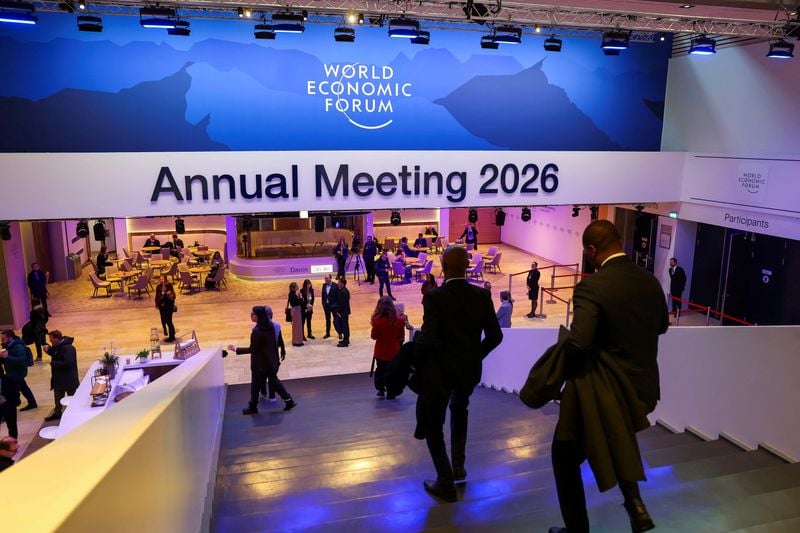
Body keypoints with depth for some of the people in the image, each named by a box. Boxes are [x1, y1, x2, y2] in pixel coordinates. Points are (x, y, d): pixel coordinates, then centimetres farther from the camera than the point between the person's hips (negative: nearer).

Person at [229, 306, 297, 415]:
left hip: (260, 363, -8)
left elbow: (252, 349, -20)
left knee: (255, 385, 10)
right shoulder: (270, 326, 1)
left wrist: (236, 349, -12)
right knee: (274, 381, 18)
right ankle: (289, 401, 18)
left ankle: (253, 407, 24)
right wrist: (276, 358, 18)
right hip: (271, 361, 8)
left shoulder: (257, 331, -24)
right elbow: (274, 344, 8)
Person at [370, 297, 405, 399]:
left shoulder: (377, 321, -20)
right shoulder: (399, 320, -12)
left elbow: (373, 336, -8)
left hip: (381, 352, -1)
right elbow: (401, 336, -1)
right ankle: (391, 392, 18)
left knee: (380, 370, 19)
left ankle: (381, 390, 25)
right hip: (394, 351, 1)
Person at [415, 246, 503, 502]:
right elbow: (494, 336, -4)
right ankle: (458, 465, 33)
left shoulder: (434, 297, -19)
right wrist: (475, 354, 12)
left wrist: (418, 356, -7)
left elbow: (427, 339, -27)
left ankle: (446, 482, 18)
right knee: (459, 409, 32)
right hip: (470, 369, 5)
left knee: (433, 422, 14)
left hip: (439, 370, -5)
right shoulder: (482, 296, -7)